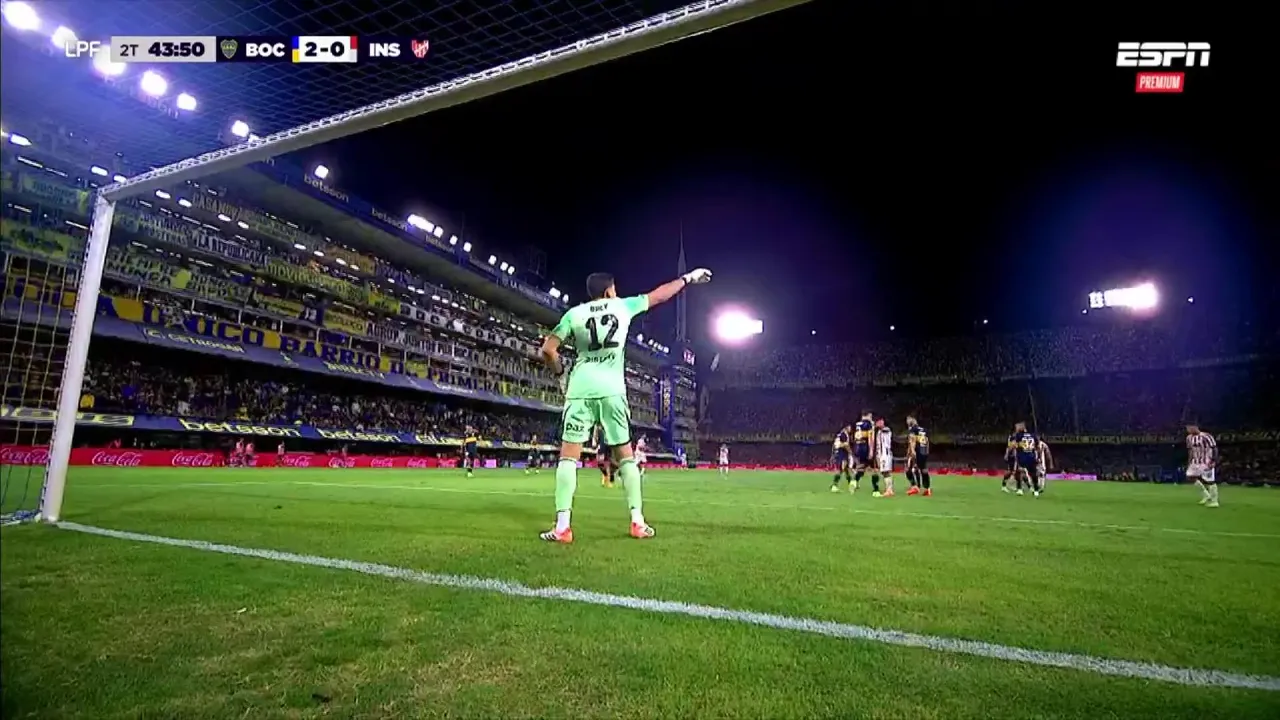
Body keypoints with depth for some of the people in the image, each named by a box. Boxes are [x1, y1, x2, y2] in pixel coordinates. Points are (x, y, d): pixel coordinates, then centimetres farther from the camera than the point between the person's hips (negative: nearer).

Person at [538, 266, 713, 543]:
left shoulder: (574, 313, 7)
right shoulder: (623, 306, 9)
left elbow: (548, 350, 1)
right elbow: (659, 294, 20)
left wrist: (561, 374, 18)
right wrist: (688, 278, 34)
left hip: (581, 391, 0)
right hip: (612, 391, 1)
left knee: (568, 455, 2)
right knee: (625, 455, 11)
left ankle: (562, 527, -6)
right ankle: (637, 522, 12)